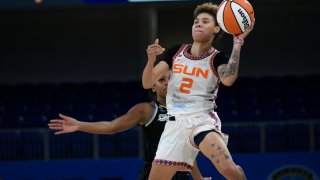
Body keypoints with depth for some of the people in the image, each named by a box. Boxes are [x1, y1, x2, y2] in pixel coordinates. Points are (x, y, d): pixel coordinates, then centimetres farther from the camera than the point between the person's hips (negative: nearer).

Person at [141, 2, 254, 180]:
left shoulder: (218, 58, -2)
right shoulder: (176, 52, 8)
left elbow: (228, 79, -25)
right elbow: (147, 83, 3)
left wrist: (238, 42, -25)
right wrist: (151, 59, -16)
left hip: (202, 120, -4)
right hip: (175, 123, 4)